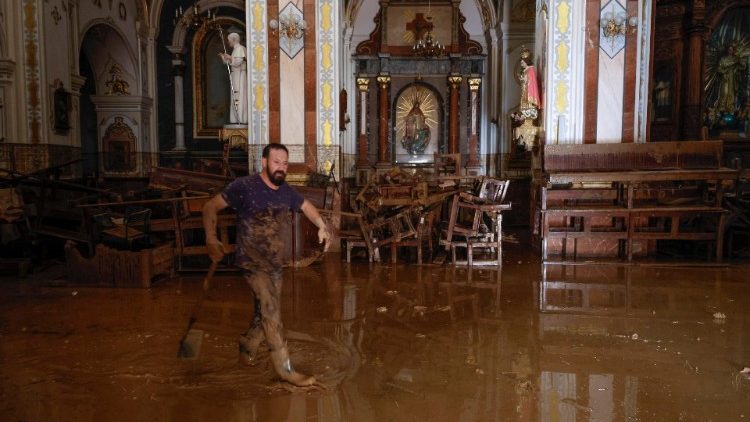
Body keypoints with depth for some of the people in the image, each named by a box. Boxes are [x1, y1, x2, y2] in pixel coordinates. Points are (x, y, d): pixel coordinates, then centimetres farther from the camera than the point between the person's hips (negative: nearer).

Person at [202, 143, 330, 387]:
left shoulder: (286, 191, 3)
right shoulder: (244, 186, -14)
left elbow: (305, 205, 21)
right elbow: (210, 207, -8)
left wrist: (321, 226, 4)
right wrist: (211, 239, -16)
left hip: (275, 262, 6)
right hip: (252, 261, -6)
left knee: (267, 312, 14)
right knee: (271, 310, -13)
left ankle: (248, 344, 40)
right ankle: (285, 368, -6)